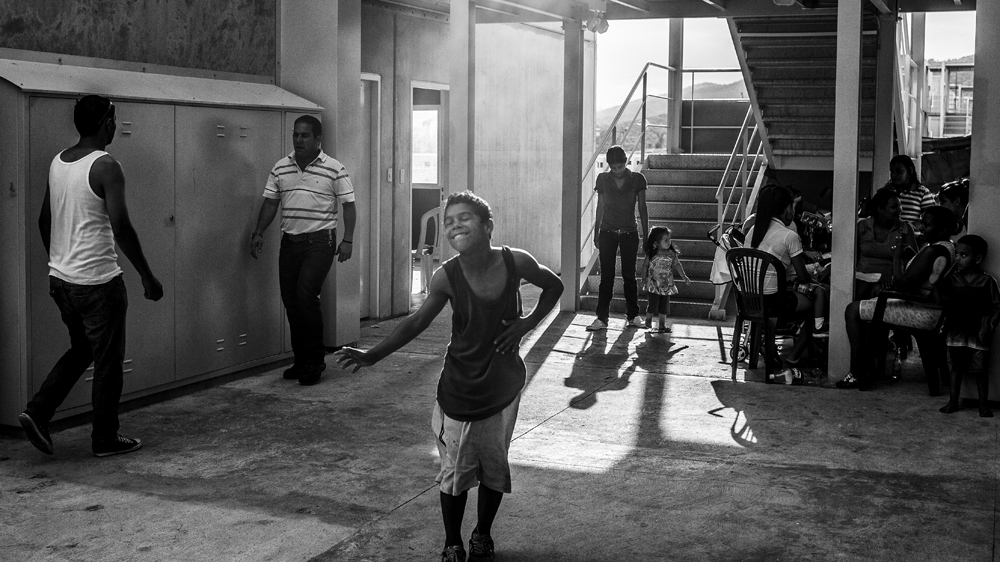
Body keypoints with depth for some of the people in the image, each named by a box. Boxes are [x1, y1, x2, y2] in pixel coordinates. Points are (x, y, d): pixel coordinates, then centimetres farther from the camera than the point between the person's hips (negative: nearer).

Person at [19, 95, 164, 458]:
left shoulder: (58, 162, 8)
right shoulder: (106, 166, -16)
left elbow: (44, 221, 15)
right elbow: (121, 228, -21)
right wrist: (147, 277, -15)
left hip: (61, 278, 8)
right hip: (98, 281, -8)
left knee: (81, 350, 22)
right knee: (108, 360, 6)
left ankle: (38, 412, 11)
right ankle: (106, 440, 14)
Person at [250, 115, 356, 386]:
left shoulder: (334, 169, -4)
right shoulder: (281, 167, 9)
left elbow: (349, 205, -3)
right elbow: (270, 202, 14)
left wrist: (347, 240, -10)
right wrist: (258, 233, 6)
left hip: (320, 241, -5)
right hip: (289, 241, 5)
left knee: (306, 296, -16)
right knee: (290, 301, 6)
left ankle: (314, 361, -4)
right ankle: (301, 360, 18)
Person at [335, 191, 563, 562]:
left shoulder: (515, 262, -14)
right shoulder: (447, 277, -17)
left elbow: (554, 286, 5)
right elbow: (417, 322, -11)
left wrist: (527, 323, -8)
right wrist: (371, 356, -20)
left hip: (504, 388, 2)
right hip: (460, 391, -1)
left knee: (494, 469, 13)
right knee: (455, 473, 6)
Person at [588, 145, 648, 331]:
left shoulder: (637, 179, -2)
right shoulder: (603, 179, 2)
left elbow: (642, 208, 2)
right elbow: (600, 208, 9)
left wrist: (645, 234, 1)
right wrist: (596, 233, 11)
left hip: (629, 233, -1)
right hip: (607, 232, 1)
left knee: (629, 275, 3)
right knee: (606, 276, -2)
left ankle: (632, 315, 14)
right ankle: (602, 318, -3)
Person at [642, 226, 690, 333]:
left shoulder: (672, 254, -2)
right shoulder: (652, 254, -10)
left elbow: (677, 265, 6)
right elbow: (646, 266, 0)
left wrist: (684, 277, 4)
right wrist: (644, 276, -1)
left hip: (667, 284, 3)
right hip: (654, 284, -3)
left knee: (664, 305, 6)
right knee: (653, 303, -2)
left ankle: (662, 324, 14)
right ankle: (648, 320, 22)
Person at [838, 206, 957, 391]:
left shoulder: (933, 251, -22)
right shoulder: (946, 247, 11)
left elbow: (903, 284, -22)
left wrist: (897, 257, -9)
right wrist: (894, 281, 3)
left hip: (925, 314, -11)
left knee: (853, 311, -6)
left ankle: (856, 375, -1)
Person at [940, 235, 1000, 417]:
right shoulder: (951, 280, 4)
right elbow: (944, 304, 8)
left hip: (977, 335, -3)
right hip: (955, 333, 3)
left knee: (980, 370, 1)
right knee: (956, 368, 10)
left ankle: (983, 405, 12)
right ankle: (953, 401, 20)